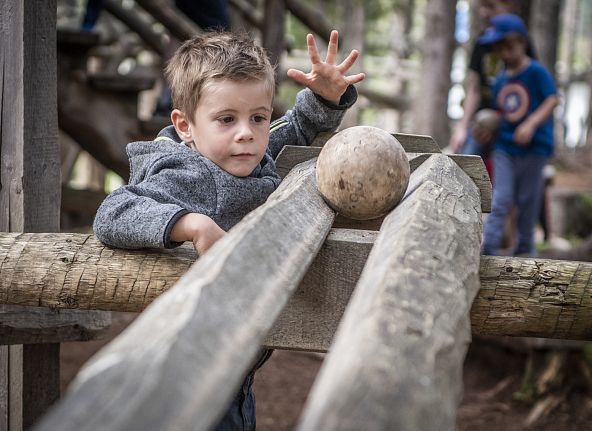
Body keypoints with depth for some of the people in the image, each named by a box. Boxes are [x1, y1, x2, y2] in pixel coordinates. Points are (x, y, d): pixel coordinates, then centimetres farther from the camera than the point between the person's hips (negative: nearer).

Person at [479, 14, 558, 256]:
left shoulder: (537, 71, -9)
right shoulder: (500, 80, 9)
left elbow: (552, 100, -15)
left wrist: (531, 123, -27)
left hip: (535, 146, -4)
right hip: (505, 145, 4)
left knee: (528, 199, 7)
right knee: (500, 199, -3)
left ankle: (525, 248, 21)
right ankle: (487, 247, -8)